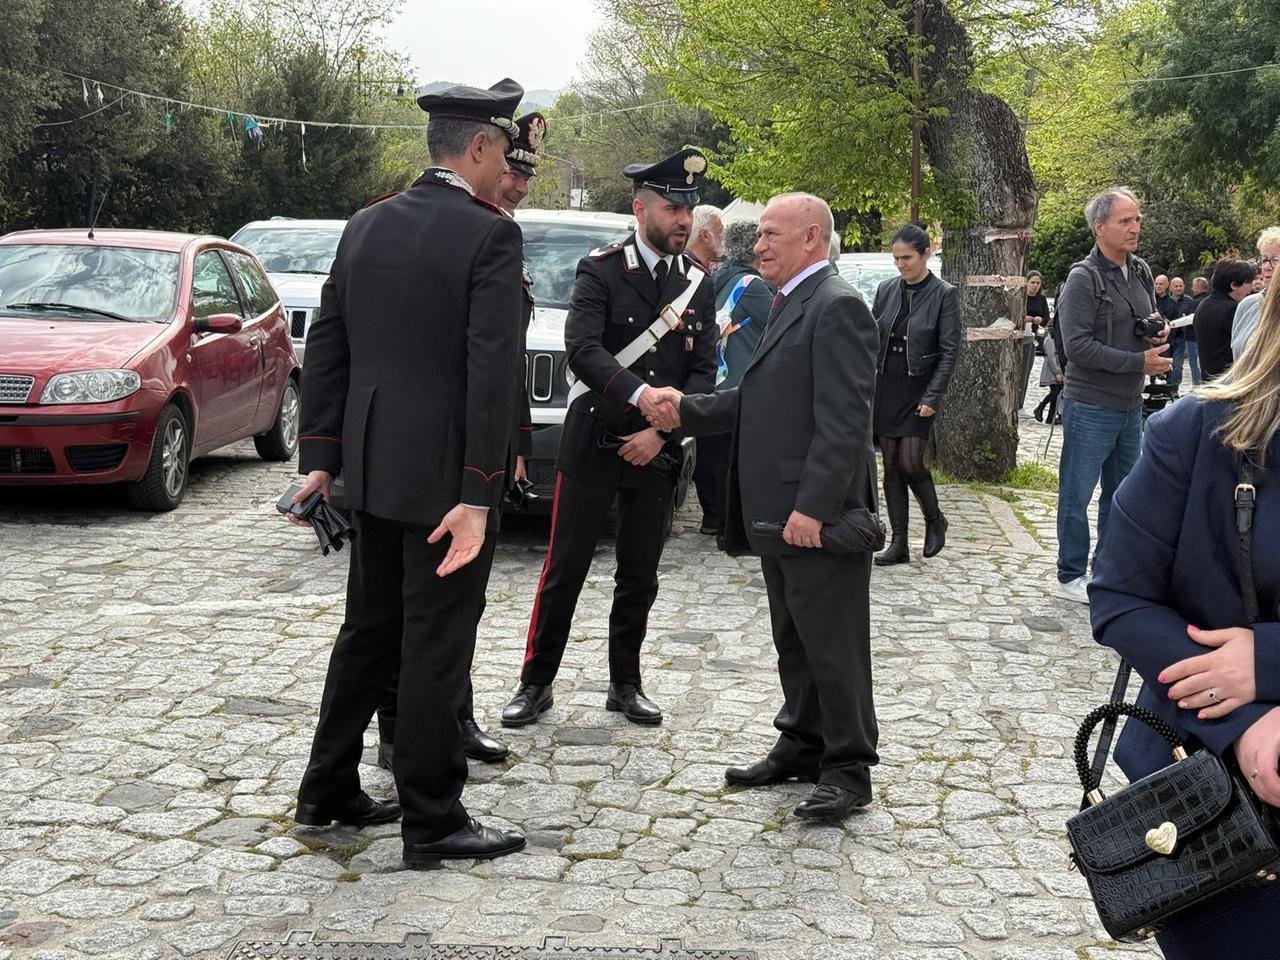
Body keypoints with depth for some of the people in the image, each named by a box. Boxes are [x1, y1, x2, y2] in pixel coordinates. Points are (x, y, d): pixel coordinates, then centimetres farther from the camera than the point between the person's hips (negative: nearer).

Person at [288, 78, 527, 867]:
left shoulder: (367, 225, 8)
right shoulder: (491, 237, -13)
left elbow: (327, 348, 9)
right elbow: (494, 372, -19)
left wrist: (321, 455, 13)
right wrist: (479, 495, -19)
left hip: (374, 467, 7)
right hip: (446, 474, -7)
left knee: (370, 628, 19)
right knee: (437, 644, 2)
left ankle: (328, 790, 28)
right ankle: (432, 821, 12)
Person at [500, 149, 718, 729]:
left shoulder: (698, 284, 6)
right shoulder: (601, 270, -7)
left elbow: (704, 372, 2)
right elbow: (582, 349, -20)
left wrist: (662, 432, -10)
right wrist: (641, 395, -33)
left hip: (656, 453, 4)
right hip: (591, 445, -4)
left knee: (639, 577, 12)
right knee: (565, 570, 2)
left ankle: (625, 685, 24)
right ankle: (536, 683, 13)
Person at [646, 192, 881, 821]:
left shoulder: (836, 307, -14)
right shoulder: (790, 305, 17)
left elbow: (843, 420, -21)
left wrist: (813, 506, -25)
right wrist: (689, 412, 10)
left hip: (817, 515, -10)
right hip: (778, 514, 10)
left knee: (832, 644, -1)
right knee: (794, 642, 18)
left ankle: (849, 768, 9)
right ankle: (803, 746, 30)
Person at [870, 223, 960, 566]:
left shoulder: (943, 294, -7)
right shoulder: (886, 289, 6)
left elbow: (949, 351, -8)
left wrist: (932, 397, -14)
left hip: (919, 390, -5)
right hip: (886, 387, 5)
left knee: (910, 462, -11)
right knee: (891, 465, 5)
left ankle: (934, 519, 17)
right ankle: (898, 544, 11)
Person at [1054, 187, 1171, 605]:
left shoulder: (1141, 272, 10)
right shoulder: (1083, 278, -14)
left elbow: (1152, 321, 25)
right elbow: (1078, 345, -21)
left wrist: (1160, 330, 0)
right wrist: (1139, 362, -19)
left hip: (1130, 406, 8)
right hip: (1090, 407, -8)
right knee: (1077, 494, 1)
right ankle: (1071, 577, 11)